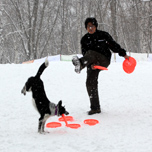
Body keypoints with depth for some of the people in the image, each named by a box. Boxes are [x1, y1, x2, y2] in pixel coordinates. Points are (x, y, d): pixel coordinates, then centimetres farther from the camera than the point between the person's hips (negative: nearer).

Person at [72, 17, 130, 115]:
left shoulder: (103, 35, 4)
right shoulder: (85, 39, 7)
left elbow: (113, 45, 11)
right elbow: (85, 54, -1)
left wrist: (123, 54, 6)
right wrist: (91, 64, -17)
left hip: (104, 61, -3)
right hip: (92, 64, 3)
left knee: (91, 53, -32)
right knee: (91, 83, -10)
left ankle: (80, 64, -68)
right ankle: (95, 108, -2)